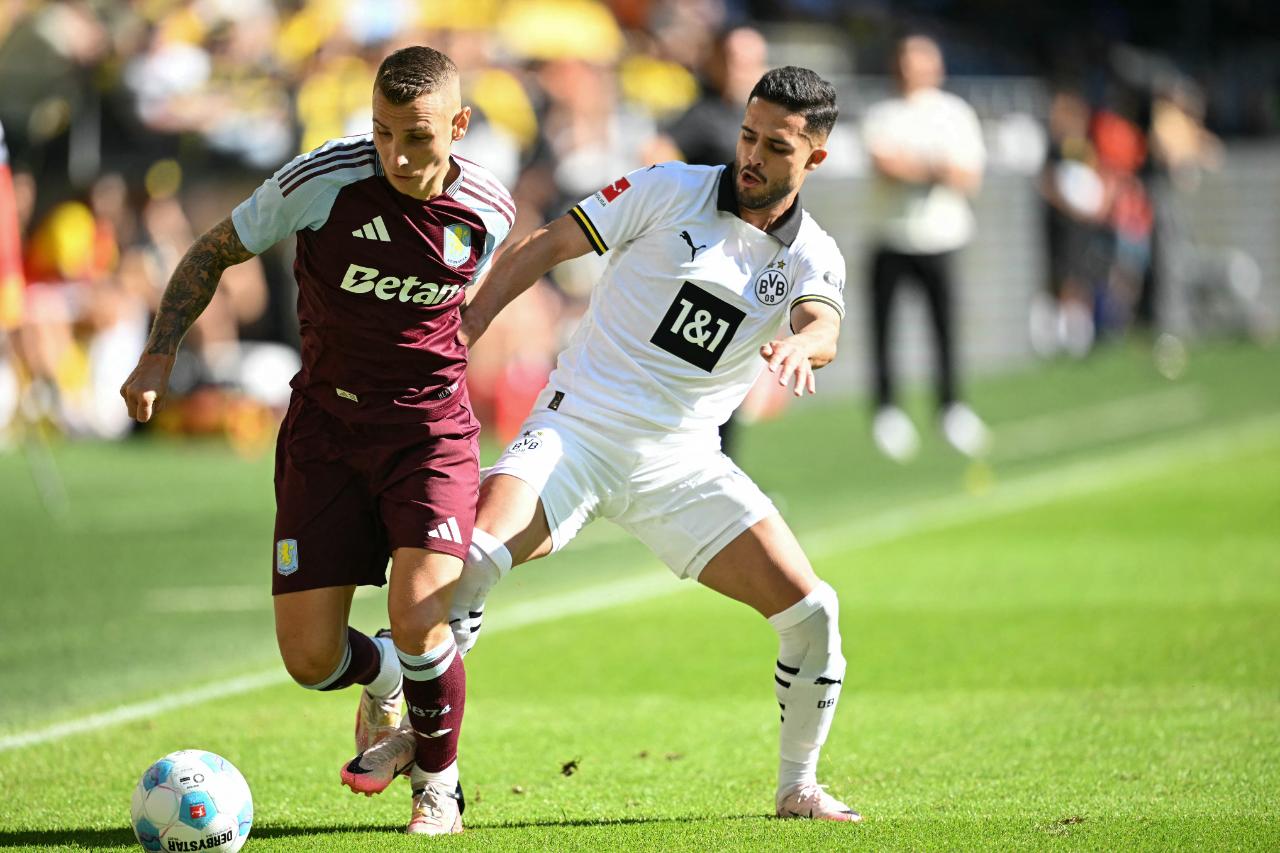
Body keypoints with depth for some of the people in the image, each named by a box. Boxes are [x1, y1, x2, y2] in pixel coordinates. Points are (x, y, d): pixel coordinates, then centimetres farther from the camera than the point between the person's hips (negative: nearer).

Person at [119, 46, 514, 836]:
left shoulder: (487, 212, -8)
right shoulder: (322, 180, -15)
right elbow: (213, 252, 0)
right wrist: (160, 353, -10)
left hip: (429, 429, 0)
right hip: (326, 425, 0)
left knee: (419, 625, -21)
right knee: (310, 659, -5)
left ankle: (439, 785, 10)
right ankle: (383, 680, 34)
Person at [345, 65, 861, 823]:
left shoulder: (812, 256, 1)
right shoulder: (672, 190, -3)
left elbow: (825, 329, -21)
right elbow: (544, 248, 1)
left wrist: (799, 345, -46)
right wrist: (458, 339, -6)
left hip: (681, 462, 2)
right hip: (578, 428, -2)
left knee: (810, 610, -10)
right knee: (472, 558, -28)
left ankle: (798, 788, 11)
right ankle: (410, 735, -10)